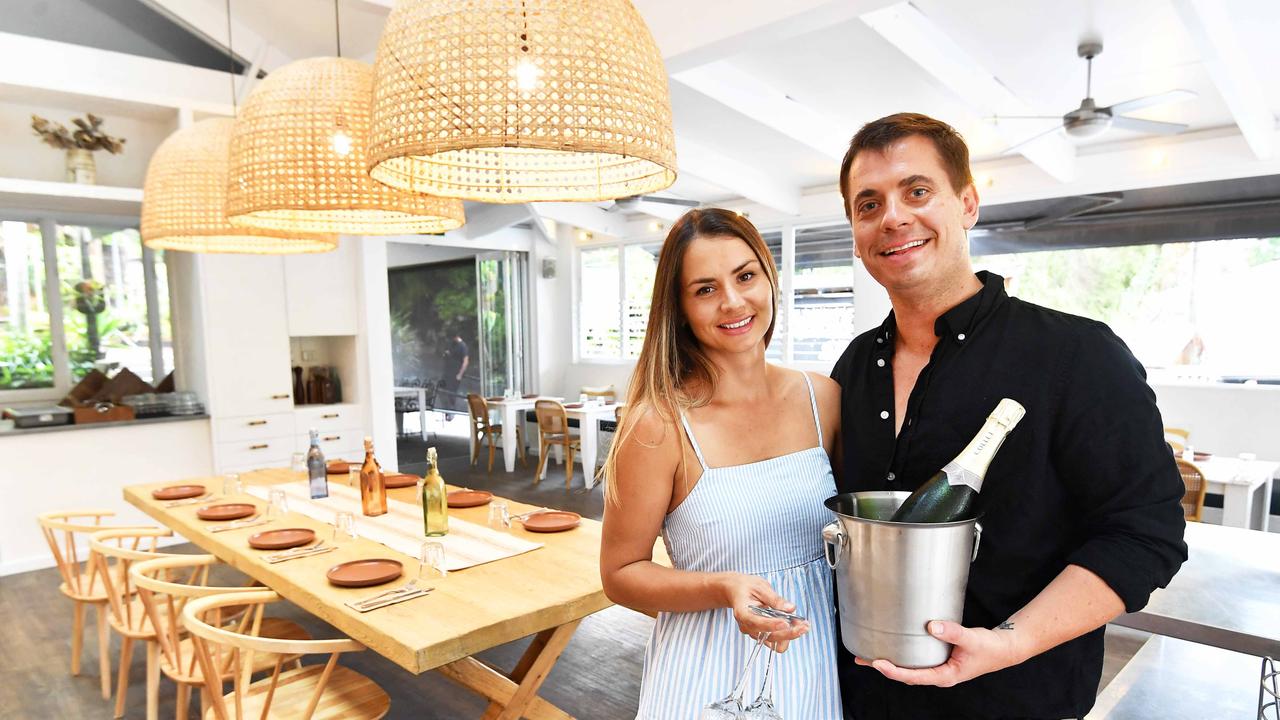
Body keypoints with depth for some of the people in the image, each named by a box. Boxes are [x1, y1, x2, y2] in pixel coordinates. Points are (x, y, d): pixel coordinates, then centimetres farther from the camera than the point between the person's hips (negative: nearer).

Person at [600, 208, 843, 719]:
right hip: (711, 675, -4)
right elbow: (620, 575, -10)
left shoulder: (823, 398, -6)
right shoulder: (660, 423, -18)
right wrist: (724, 589, -24)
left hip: (816, 661, 4)